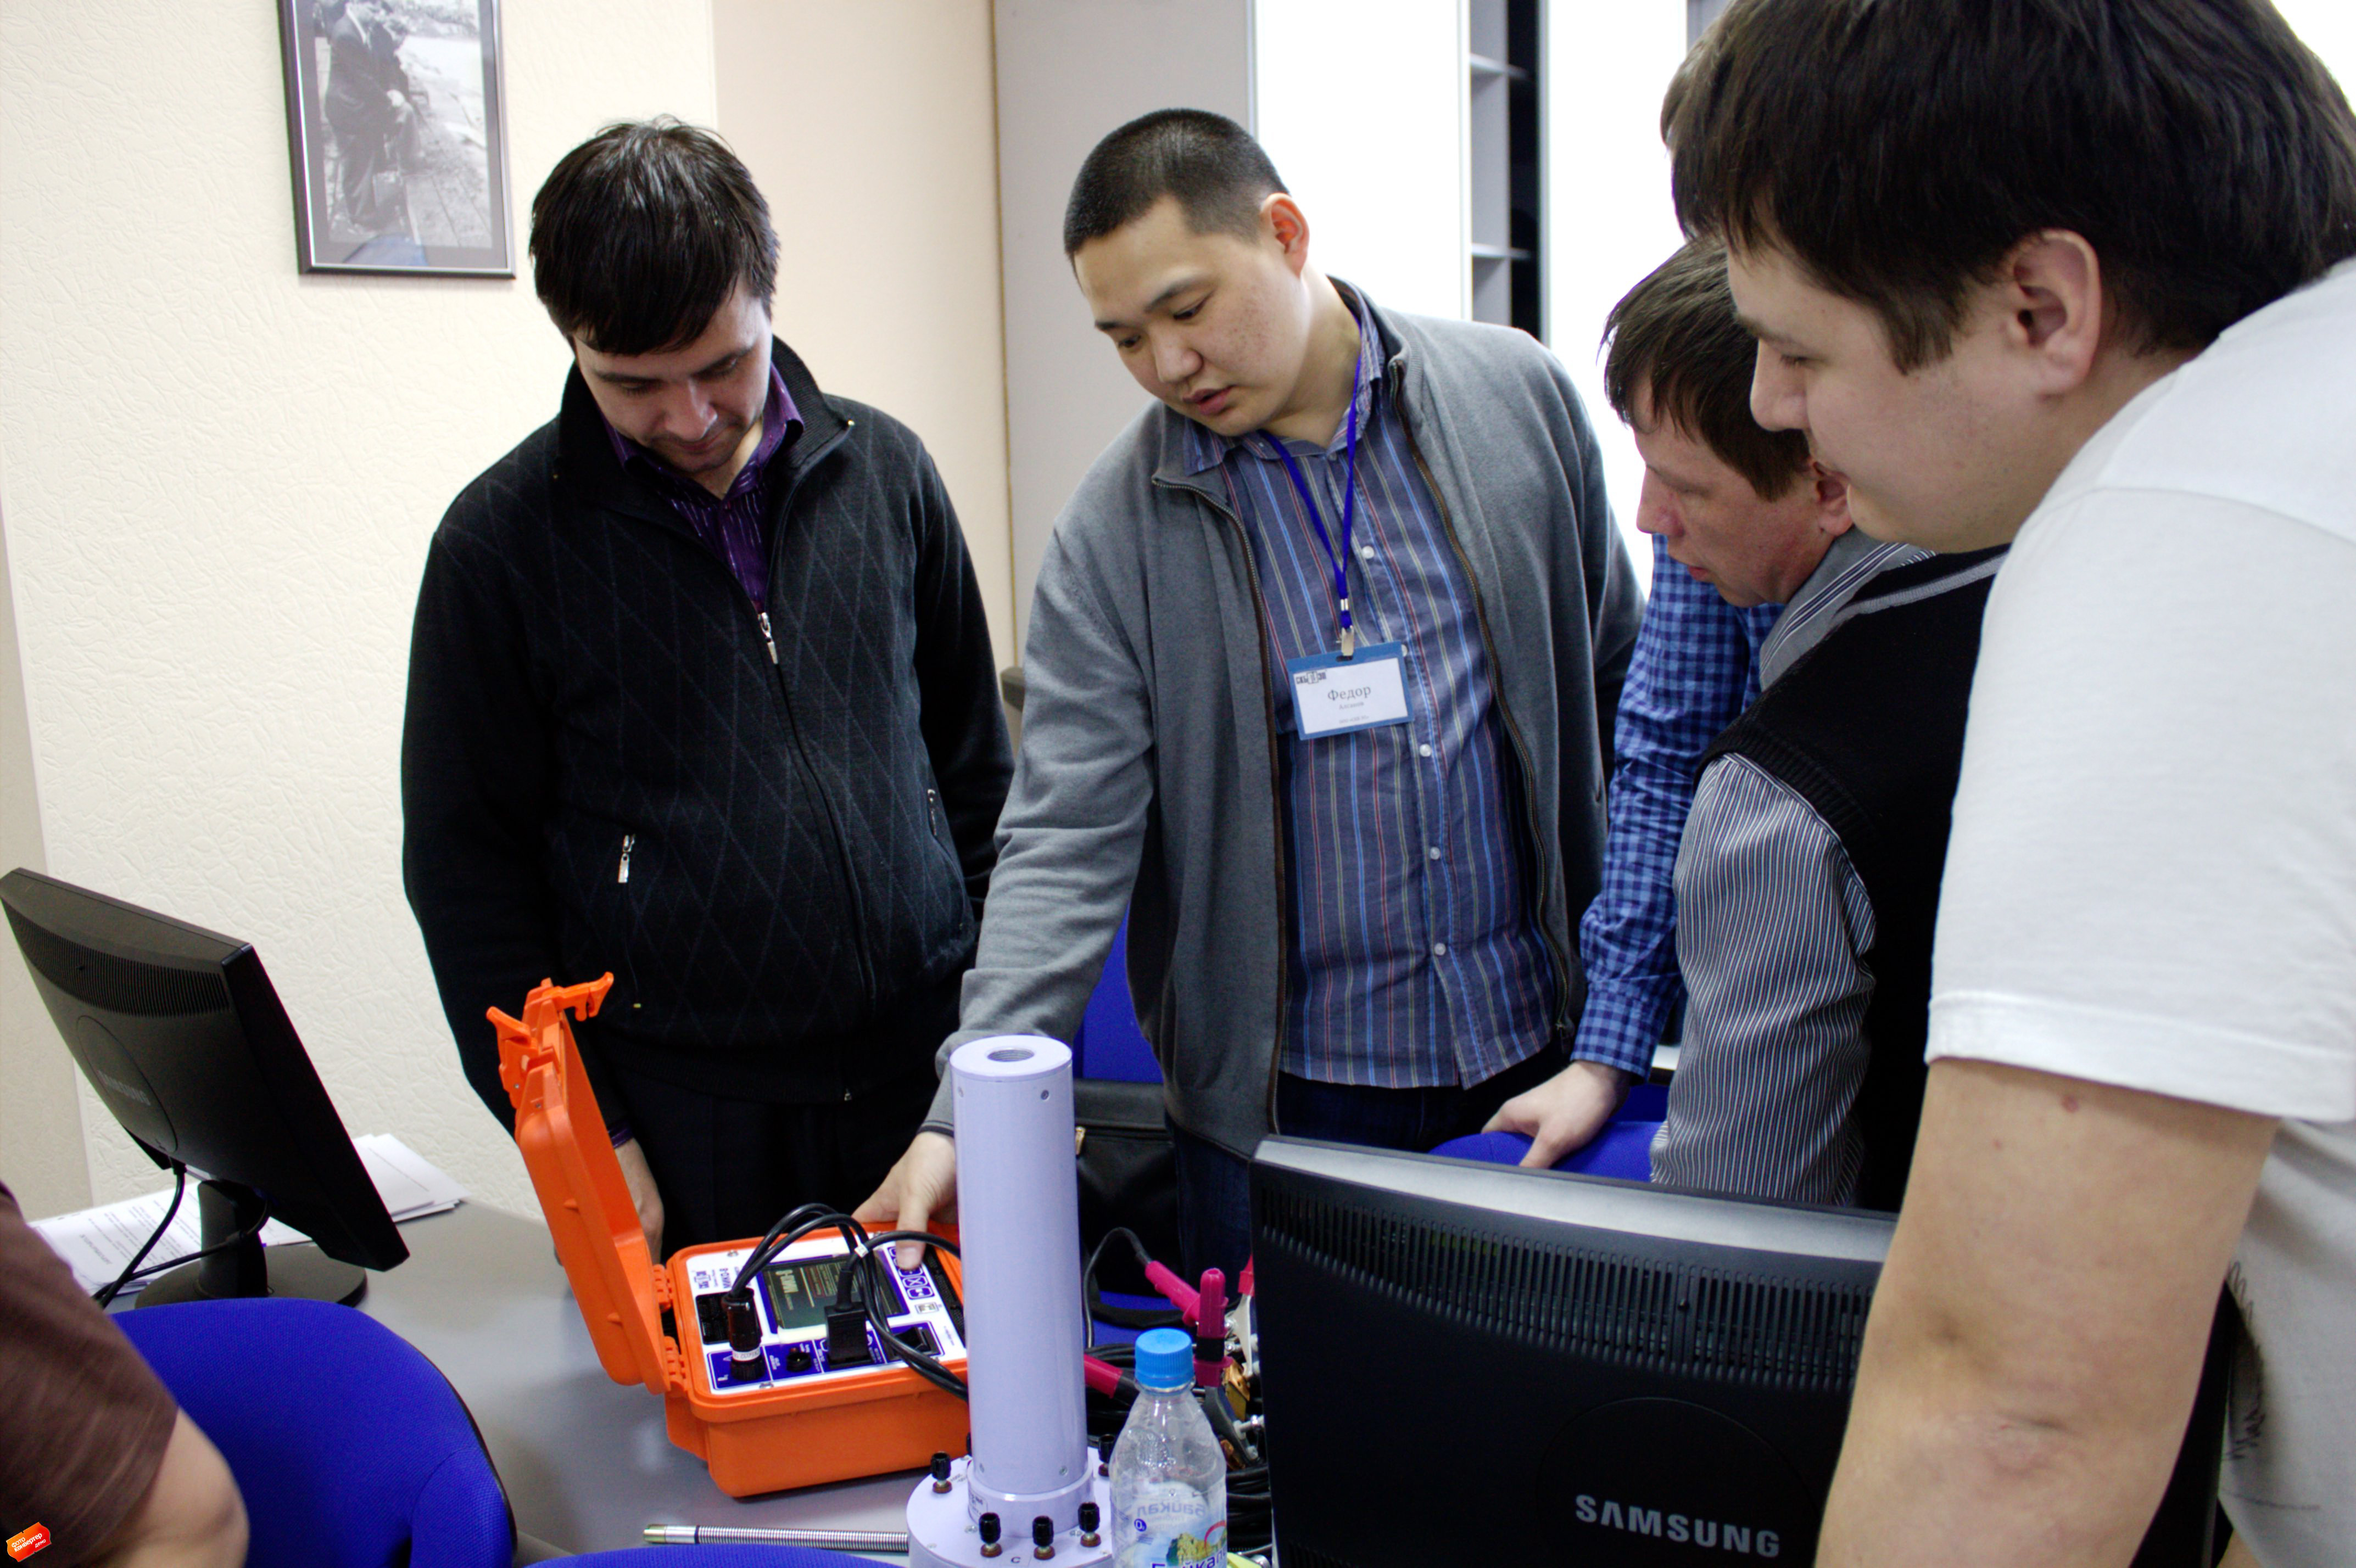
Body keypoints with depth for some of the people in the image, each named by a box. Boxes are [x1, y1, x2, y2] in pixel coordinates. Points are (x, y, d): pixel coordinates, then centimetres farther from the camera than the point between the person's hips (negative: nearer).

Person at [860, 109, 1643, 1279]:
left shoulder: (1517, 394, -1)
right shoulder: (1114, 532, -7)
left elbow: (1620, 682, 7)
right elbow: (1067, 837, -10)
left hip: (1539, 1047, 2)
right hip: (1284, 1094, -1)